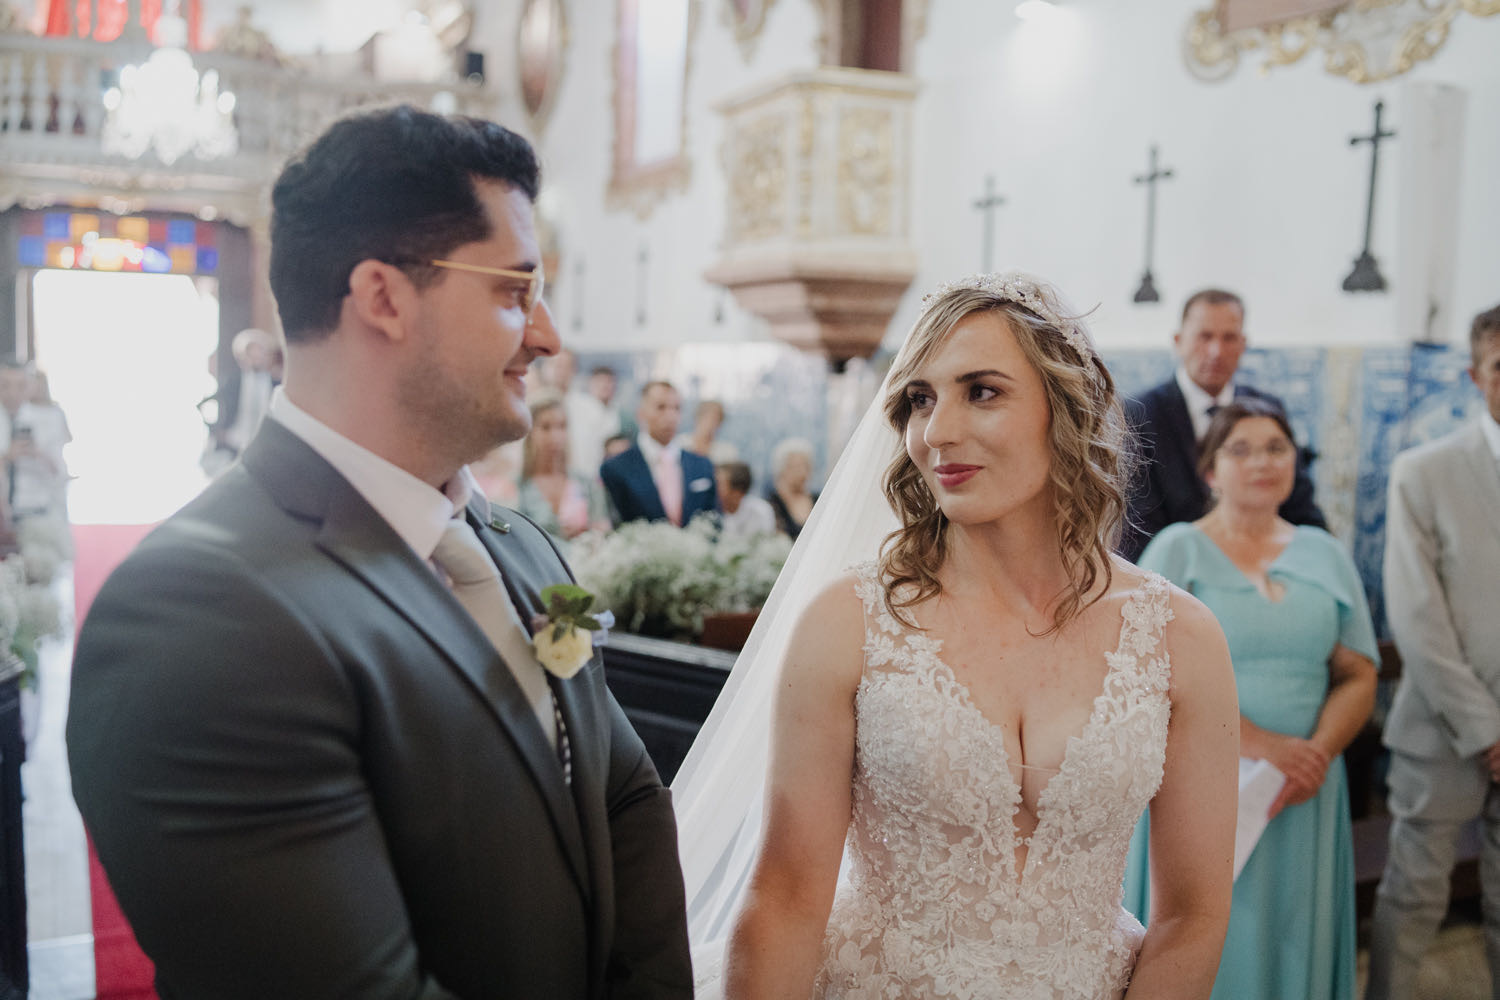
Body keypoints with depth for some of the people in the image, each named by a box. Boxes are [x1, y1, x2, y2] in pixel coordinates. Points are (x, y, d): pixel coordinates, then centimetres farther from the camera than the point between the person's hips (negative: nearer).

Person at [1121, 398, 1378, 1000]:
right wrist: (1260, 745, -19)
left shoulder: (1325, 555, 10)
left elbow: (1358, 676, 7)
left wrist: (1317, 753, -11)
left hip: (1303, 793, 4)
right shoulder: (1177, 551, -3)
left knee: (1295, 940, 10)